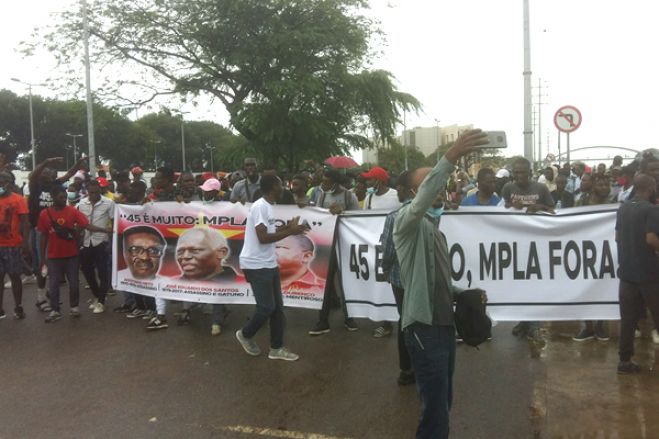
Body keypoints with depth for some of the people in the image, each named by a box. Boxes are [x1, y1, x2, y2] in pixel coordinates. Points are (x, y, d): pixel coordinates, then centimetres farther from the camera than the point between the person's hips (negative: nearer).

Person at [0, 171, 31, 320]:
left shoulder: (18, 200, -5)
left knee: (14, 276, 6)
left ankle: (18, 307, 16)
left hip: (13, 245, -3)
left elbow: (25, 223, -7)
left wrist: (26, 243, -13)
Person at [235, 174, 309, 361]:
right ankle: (245, 334, 22)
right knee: (267, 307, -3)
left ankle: (276, 348, 18)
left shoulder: (267, 206, 12)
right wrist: (290, 231, -20)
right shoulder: (260, 207, -18)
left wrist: (286, 227, 8)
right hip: (256, 266, -10)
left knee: (277, 306, 9)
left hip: (269, 264, 10)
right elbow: (263, 238, -24)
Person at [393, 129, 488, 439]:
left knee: (443, 401, 17)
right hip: (424, 326, -9)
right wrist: (451, 156, -43)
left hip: (444, 322, 9)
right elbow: (421, 201, -33)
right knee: (435, 405, -7)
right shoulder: (407, 220, -8)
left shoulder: (434, 228, 19)